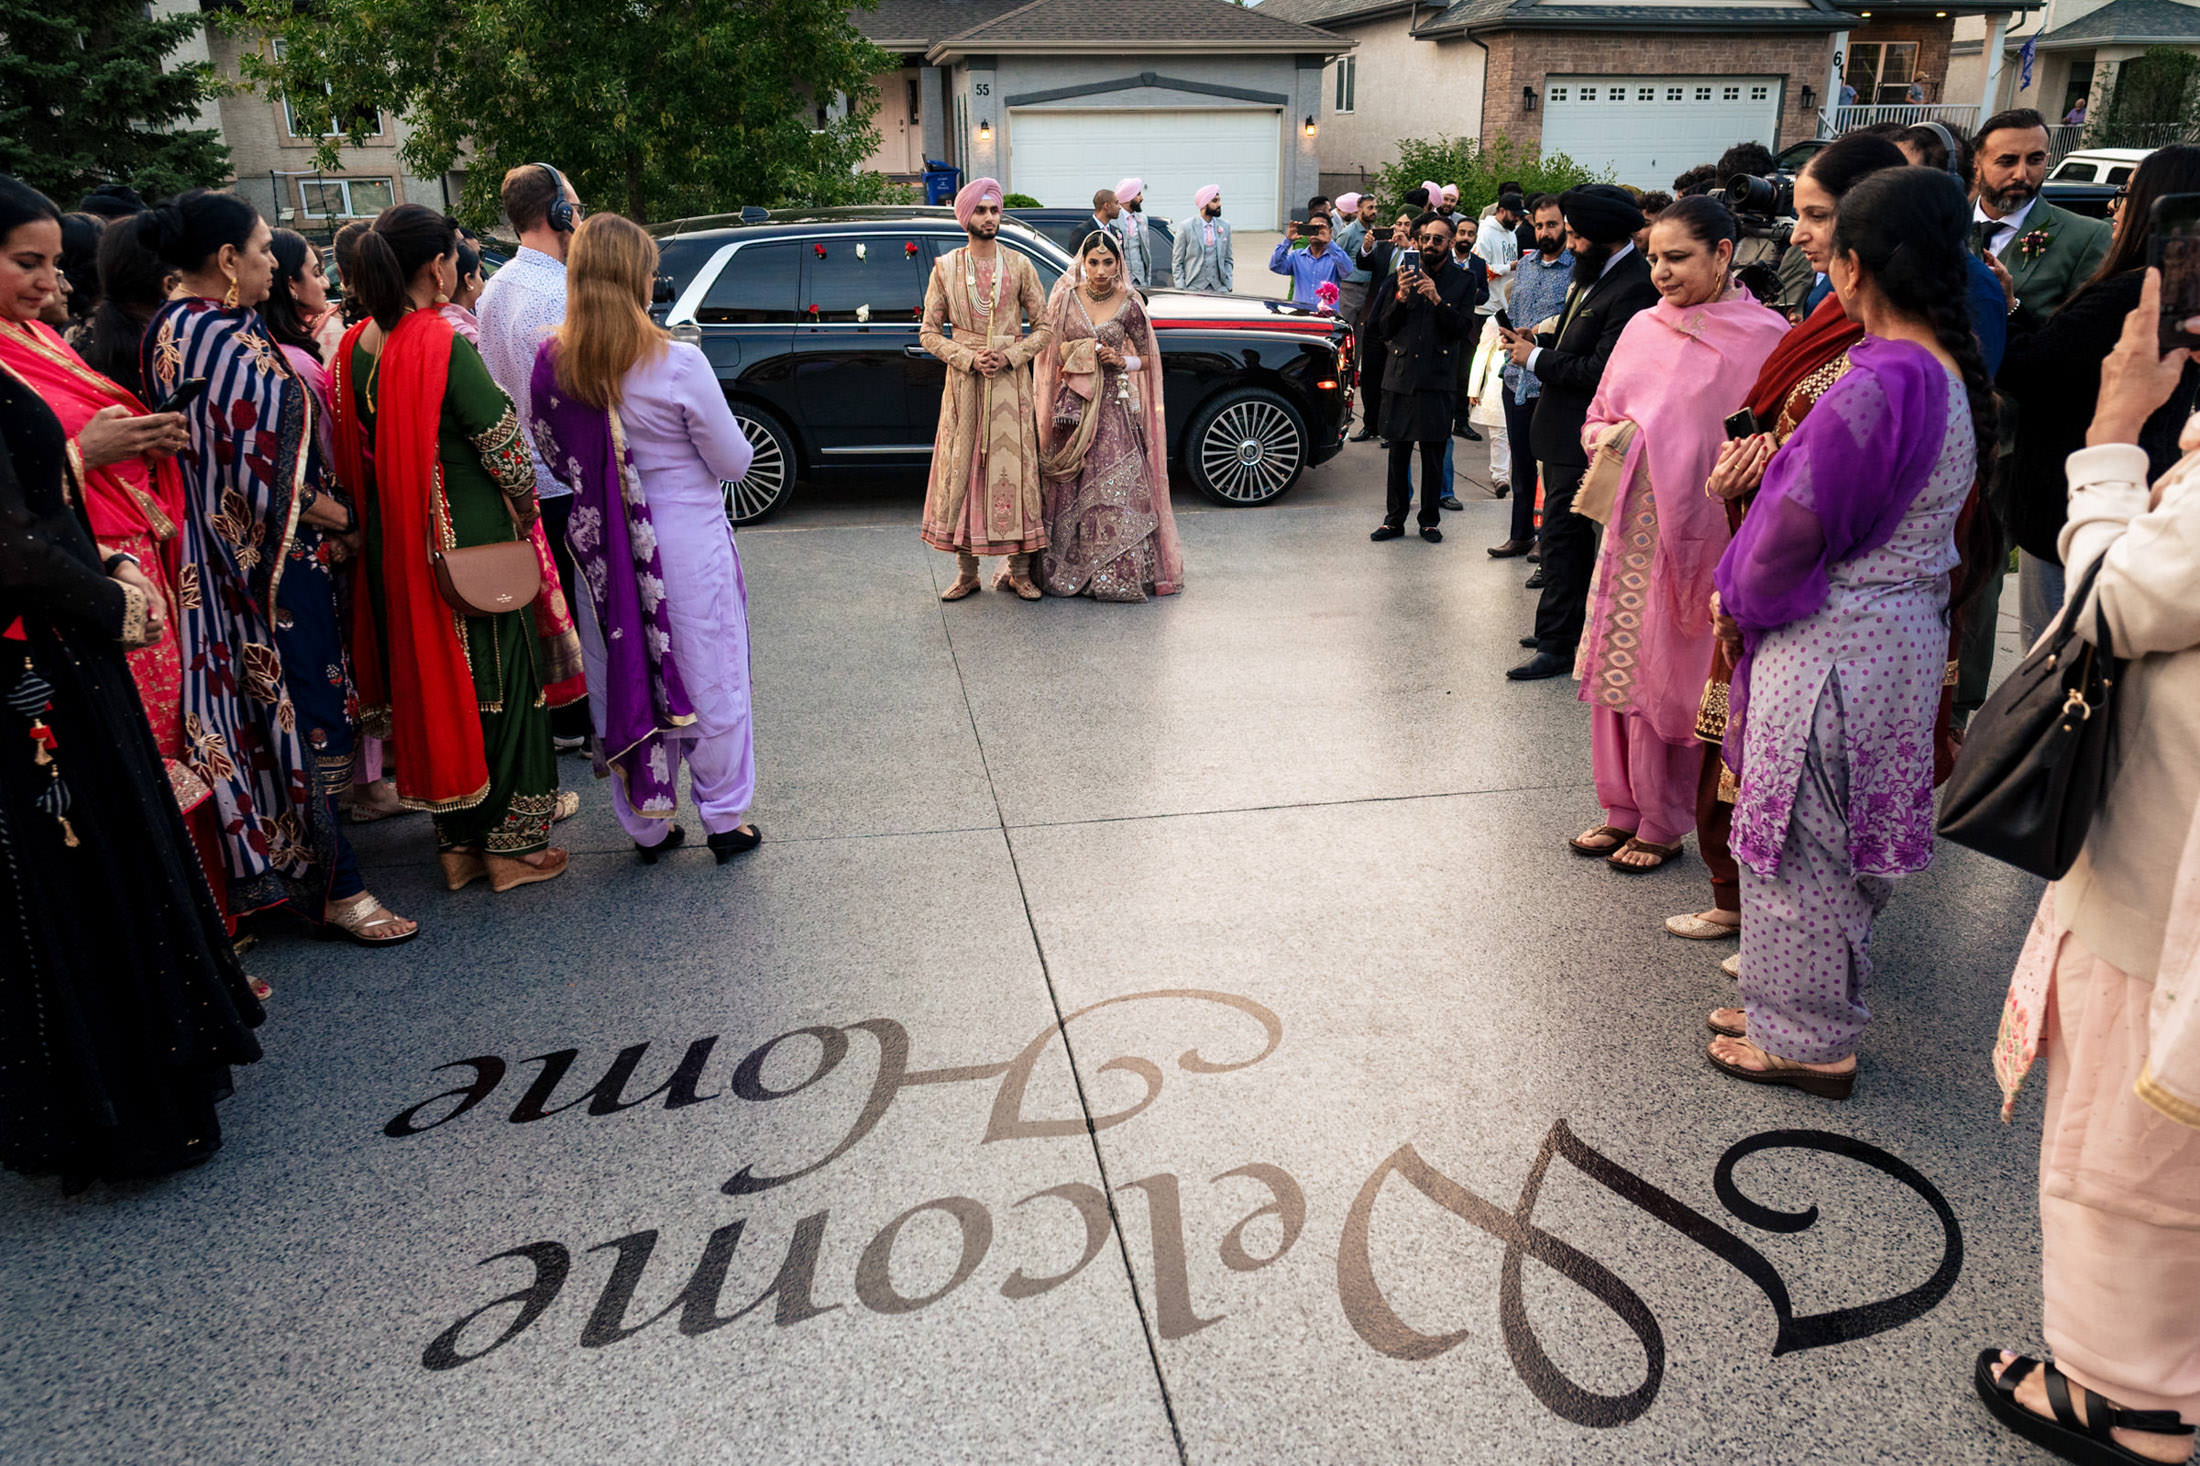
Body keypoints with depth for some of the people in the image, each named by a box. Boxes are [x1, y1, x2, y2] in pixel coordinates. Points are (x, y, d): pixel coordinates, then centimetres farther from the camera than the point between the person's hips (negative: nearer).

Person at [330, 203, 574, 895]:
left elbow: (358, 457, 9)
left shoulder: (352, 349, 3)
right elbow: (505, 448, -16)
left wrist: (395, 519, 18)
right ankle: (510, 842, 16)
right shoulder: (445, 347, -19)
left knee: (430, 681, 16)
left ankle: (456, 841, 26)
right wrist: (525, 510, 2)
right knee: (496, 682, 7)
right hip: (474, 546, -7)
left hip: (394, 548, 7)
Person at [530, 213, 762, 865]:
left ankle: (646, 824, 28)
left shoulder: (551, 364, -5)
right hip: (687, 544, -4)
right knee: (708, 678, 12)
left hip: (601, 546, 4)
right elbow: (733, 461, -10)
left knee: (622, 679, 17)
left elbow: (556, 456, 7)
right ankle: (725, 818, 24)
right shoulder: (678, 364, -18)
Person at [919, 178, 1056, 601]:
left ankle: (1019, 570, 9)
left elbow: (1044, 328, 4)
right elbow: (929, 333, 3)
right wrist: (969, 358, -11)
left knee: (1014, 470, 0)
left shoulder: (1019, 266, 5)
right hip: (963, 382, 0)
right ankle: (966, 573, 10)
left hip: (1010, 381, 0)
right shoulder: (945, 268, 4)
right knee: (962, 471, 1)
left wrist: (1010, 356, -11)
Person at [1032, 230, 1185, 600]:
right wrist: (1073, 354, -6)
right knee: (1068, 487, 3)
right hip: (1073, 403, 2)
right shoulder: (1066, 297, 4)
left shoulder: (1128, 306, 0)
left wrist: (1121, 361, -11)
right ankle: (1067, 570, 13)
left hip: (1114, 405, -2)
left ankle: (1117, 574, -2)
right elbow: (1051, 345, 14)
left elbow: (1147, 358, 8)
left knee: (1114, 487, -8)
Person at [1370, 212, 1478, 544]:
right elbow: (1384, 329, 6)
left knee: (1434, 454, 2)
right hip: (1400, 376, 2)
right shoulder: (1404, 275, 9)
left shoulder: (1463, 281, 4)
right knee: (1398, 451, 5)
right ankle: (1394, 518, 15)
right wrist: (1400, 298, -11)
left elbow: (1463, 329, -7)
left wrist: (1437, 299, -19)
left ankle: (1429, 520, 14)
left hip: (1438, 379, -1)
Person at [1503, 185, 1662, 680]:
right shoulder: (1593, 272, 11)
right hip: (1563, 426, 10)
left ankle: (1557, 645, 2)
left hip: (1584, 435, -10)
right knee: (1570, 535, 18)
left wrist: (1537, 358, -13)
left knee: (1561, 535, -6)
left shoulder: (1635, 288, -20)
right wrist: (1539, 341, 3)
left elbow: (1601, 370, -23)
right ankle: (1570, 625, 30)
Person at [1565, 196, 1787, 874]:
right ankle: (1622, 810, 25)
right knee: (1617, 665, 10)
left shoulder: (1765, 337, -7)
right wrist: (1611, 436, -4)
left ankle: (1663, 825, 18)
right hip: (1631, 526, 5)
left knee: (1673, 675, 2)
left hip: (1700, 532, -5)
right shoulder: (1643, 328, 10)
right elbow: (1597, 416, 17)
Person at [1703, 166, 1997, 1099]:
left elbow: (1798, 529, -21)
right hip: (1906, 632, 9)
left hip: (1832, 648, -9)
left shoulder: (1874, 388, -24)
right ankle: (1800, 1007, 35)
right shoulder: (1954, 376, 5)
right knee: (1842, 840, 19)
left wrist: (1739, 601, -2)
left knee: (1804, 844, 6)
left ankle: (1807, 1040, 20)